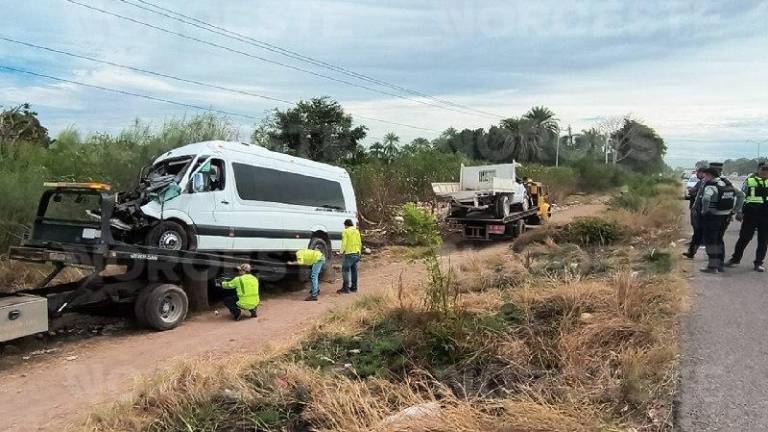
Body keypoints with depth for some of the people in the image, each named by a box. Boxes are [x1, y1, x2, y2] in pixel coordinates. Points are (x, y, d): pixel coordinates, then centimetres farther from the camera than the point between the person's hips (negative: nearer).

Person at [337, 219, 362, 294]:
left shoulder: (345, 231, -7)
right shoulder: (357, 231, 12)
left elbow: (344, 243, -14)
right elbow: (360, 243, 15)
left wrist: (342, 251, -2)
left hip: (349, 253, -7)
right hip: (357, 254, 7)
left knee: (345, 270, -2)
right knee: (354, 270, 14)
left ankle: (346, 288, -5)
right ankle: (354, 287, 19)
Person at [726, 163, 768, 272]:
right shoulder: (749, 180, -1)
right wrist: (739, 212, -4)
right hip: (750, 214, -2)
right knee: (744, 238, 4)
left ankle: (758, 263, 17)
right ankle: (735, 259, 18)